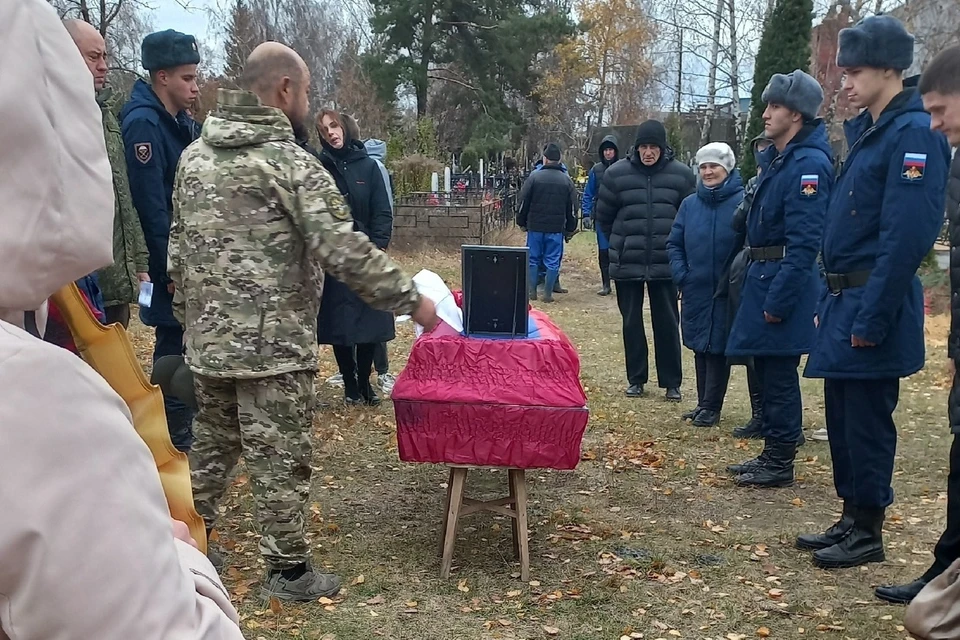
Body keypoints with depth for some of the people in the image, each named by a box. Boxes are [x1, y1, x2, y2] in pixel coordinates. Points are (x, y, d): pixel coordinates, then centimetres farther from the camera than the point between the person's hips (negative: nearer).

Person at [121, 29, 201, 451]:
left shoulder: (182, 124, 13)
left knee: (184, 342, 14)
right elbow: (150, 204, -20)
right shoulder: (143, 123, -15)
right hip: (171, 261, -8)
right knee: (174, 342, -1)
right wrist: (169, 268, -20)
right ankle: (175, 438, 10)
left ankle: (181, 428, 26)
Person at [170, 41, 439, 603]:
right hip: (273, 346, -7)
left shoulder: (194, 155, 9)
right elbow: (344, 251, -19)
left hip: (208, 341, 7)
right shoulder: (290, 162, -14)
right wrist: (411, 298, -11)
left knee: (212, 445, 21)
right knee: (280, 460, 4)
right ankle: (289, 571, 16)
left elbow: (178, 246, 13)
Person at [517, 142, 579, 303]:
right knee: (552, 261, 5)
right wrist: (570, 228, 14)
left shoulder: (534, 177, -4)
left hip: (535, 226, 0)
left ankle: (531, 291, 12)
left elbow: (523, 202, -1)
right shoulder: (566, 180, 2)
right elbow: (572, 207, 6)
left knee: (533, 259, 10)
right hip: (556, 228, 1)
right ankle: (548, 294, 4)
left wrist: (521, 222, 10)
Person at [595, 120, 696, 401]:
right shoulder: (617, 174, -3)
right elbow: (603, 216, 8)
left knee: (667, 322, 5)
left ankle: (671, 382, 15)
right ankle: (635, 379, 21)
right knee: (632, 322, 9)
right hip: (627, 263, 1)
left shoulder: (681, 174, -3)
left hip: (665, 262, -1)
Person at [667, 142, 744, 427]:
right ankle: (703, 403, 25)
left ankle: (711, 407, 12)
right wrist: (681, 275, 1)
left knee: (718, 347, 2)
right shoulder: (690, 203, 5)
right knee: (700, 348, 13)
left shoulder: (742, 201, -9)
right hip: (695, 290, 5)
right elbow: (674, 243, 12)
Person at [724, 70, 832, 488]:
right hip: (763, 275, 10)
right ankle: (771, 453, 26)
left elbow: (804, 241, -22)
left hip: (785, 279, -10)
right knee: (767, 370, 15)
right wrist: (759, 286, 16)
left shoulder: (808, 164, -17)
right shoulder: (776, 158, 14)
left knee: (780, 373, -2)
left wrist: (778, 298, -23)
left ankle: (780, 464, 10)